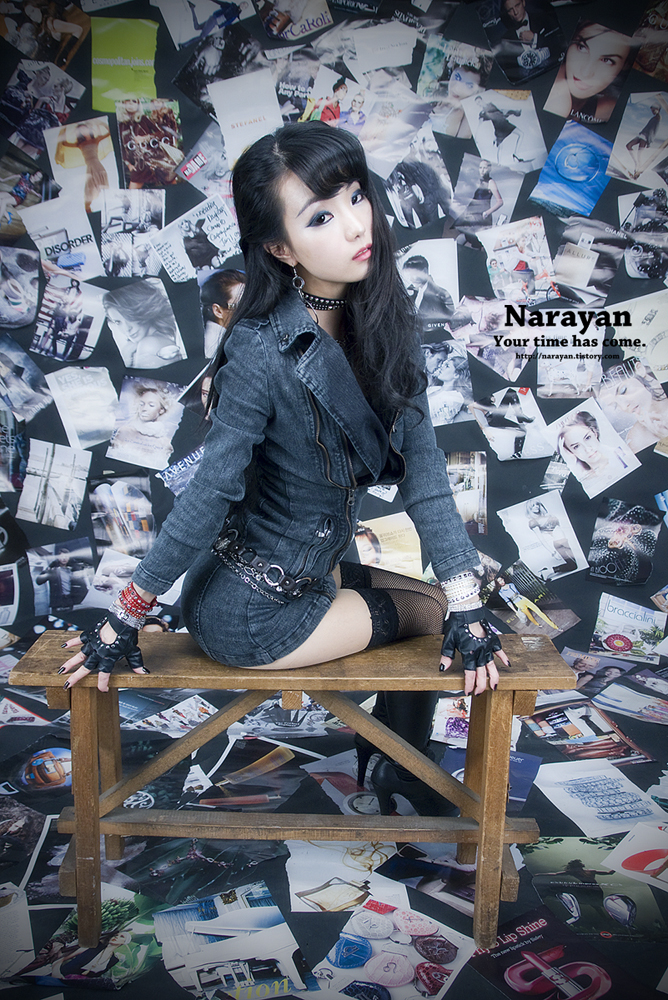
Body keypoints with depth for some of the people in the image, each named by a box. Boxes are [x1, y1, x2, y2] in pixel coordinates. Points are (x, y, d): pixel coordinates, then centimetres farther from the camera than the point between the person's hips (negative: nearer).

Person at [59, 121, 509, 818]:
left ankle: (397, 767, 37)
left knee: (446, 610, 14)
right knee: (433, 615, 2)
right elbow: (210, 495, -22)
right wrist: (122, 621, -17)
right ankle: (392, 764, 31)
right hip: (247, 609, -7)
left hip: (313, 571, 7)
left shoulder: (380, 322, -6)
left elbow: (420, 461, -9)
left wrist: (467, 603, -13)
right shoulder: (263, 351, -26)